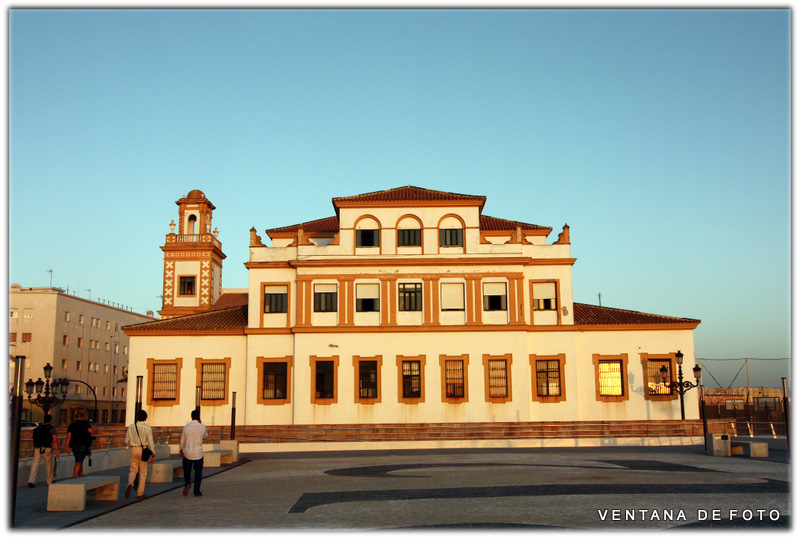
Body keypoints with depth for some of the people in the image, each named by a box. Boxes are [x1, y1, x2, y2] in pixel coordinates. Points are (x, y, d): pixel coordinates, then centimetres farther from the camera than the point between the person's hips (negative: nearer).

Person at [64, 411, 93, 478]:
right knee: (78, 462, -10)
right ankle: (73, 478, -23)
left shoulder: (71, 425, 12)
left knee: (79, 462, 17)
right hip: (83, 445, -4)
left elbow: (69, 435, 0)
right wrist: (90, 426, 17)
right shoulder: (85, 423, 4)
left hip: (74, 445, 4)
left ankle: (80, 477, 22)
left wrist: (67, 446, -4)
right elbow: (91, 431, -5)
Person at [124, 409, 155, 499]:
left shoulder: (131, 427, 0)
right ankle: (140, 493, 11)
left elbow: (126, 441, 5)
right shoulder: (147, 428, -6)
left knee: (133, 470, 16)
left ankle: (130, 484, -14)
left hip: (134, 449, 2)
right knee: (143, 472, 8)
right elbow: (150, 442, -7)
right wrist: (153, 455, -2)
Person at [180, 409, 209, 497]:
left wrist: (181, 450, 22)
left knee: (187, 470, 18)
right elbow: (206, 436, 14)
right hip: (198, 453, -1)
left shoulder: (186, 427, -4)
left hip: (187, 453, 1)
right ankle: (197, 491, 12)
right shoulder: (202, 427, -7)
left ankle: (187, 483, -7)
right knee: (198, 472, 10)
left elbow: (182, 441, 6)